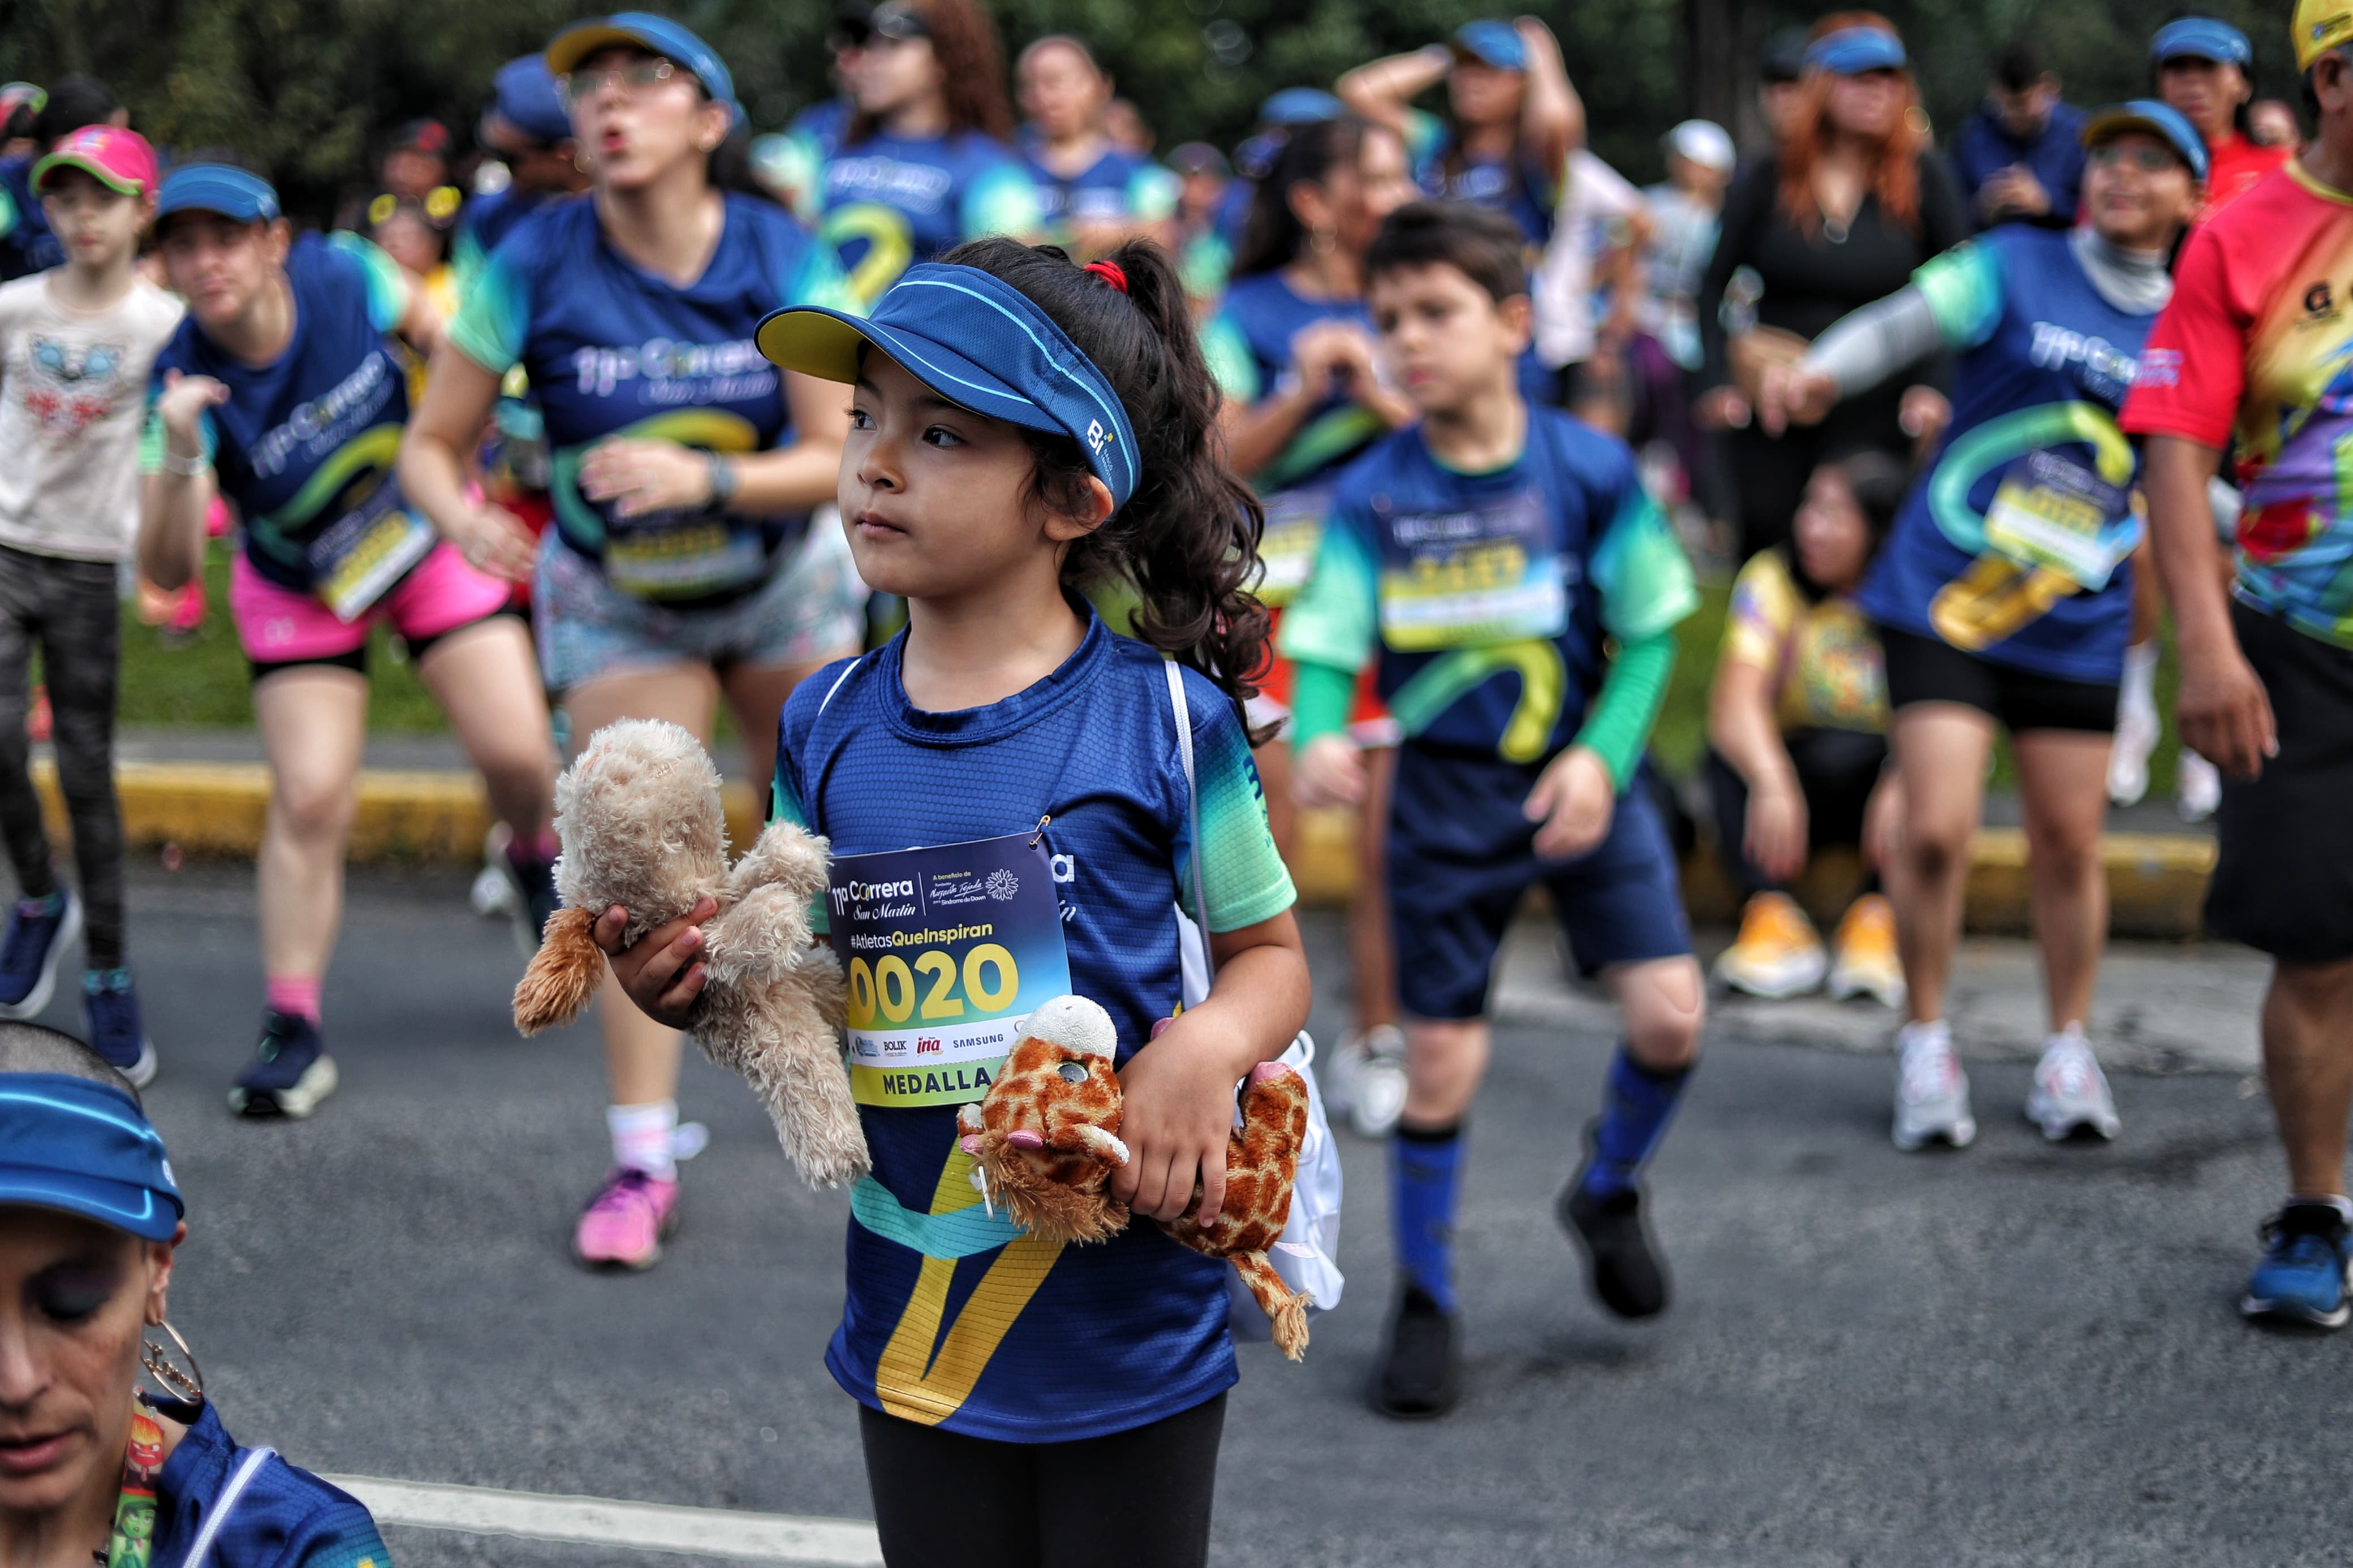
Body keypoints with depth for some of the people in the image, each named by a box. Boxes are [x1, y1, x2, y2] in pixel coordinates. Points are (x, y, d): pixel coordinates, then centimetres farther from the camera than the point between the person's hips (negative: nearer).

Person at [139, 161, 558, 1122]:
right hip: (298, 592, -1)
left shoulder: (346, 278, -25)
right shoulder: (185, 386, -28)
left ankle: (535, 857, 28)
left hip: (429, 539, 1)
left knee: (518, 757, -8)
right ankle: (293, 1039, -2)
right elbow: (167, 570, -35)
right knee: (308, 800, -11)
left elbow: (442, 338, -2)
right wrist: (179, 457, -49)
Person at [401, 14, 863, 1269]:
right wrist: (464, 516, -40)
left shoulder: (779, 257, -20)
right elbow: (430, 442, -17)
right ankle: (642, 1160, -9)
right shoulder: (537, 264, -22)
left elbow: (835, 457, -21)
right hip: (615, 598, -1)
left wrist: (703, 478, -39)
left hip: (784, 580, 1)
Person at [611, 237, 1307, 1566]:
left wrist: (1206, 1046, -20)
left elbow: (1272, 953, 1)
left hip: (1125, 1321, -3)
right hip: (916, 1309, 4)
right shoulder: (827, 727, 1)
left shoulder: (1163, 716, -11)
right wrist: (701, 993, -10)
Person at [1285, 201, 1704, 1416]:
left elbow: (1650, 633, -3)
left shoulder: (1590, 471, -9)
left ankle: (1609, 1190, 22)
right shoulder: (1373, 498, -8)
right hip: (1444, 801, 0)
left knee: (1669, 1015, -10)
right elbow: (1328, 650, -10)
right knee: (1438, 1067, 1)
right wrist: (1319, 738, -31)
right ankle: (1426, 1303, 20)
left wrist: (1602, 757, -16)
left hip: (1580, 782, 0)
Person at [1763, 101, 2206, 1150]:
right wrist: (1818, 372, -29)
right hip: (1941, 599, -3)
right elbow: (1903, 325, -11)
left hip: (2076, 629, 3)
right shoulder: (2018, 269, -2)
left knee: (2068, 846, 6)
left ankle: (2068, 1053, 25)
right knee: (1936, 831, -9)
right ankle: (1926, 1052, 10)